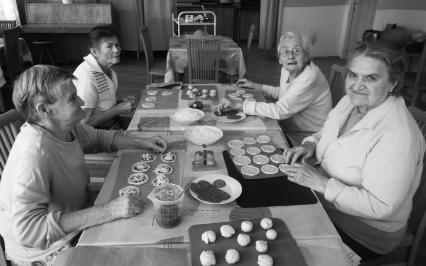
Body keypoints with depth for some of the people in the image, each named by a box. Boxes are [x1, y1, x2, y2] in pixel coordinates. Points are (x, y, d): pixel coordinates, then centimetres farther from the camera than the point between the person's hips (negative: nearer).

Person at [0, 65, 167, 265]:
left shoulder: (65, 126, -8)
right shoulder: (32, 154, -33)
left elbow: (99, 138, 12)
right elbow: (28, 230, -38)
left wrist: (142, 143, 0)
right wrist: (108, 211, -40)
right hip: (43, 249, -7)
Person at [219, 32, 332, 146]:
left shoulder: (310, 78, -27)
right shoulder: (287, 70, 1)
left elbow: (280, 110, -33)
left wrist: (239, 105, -32)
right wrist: (255, 86, 14)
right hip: (287, 129, 8)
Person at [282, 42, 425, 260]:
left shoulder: (397, 135, -28)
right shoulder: (350, 102, -3)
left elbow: (380, 207, -29)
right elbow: (327, 133, 15)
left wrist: (321, 183, -29)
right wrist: (311, 144, -7)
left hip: (366, 230, -7)